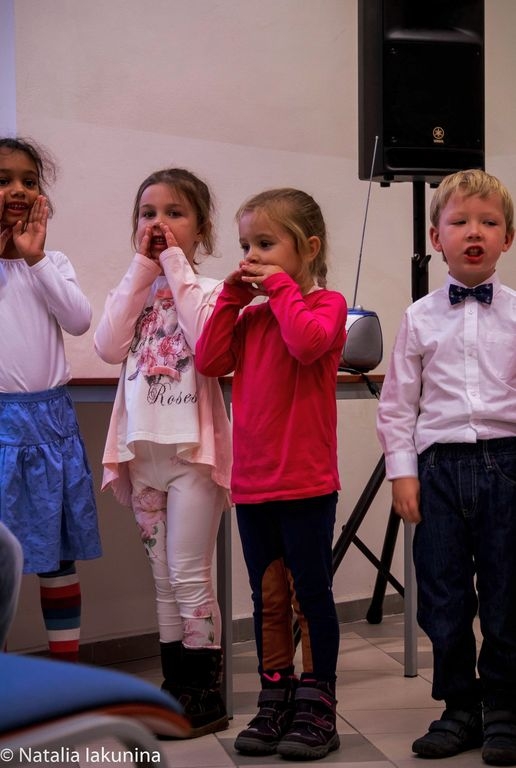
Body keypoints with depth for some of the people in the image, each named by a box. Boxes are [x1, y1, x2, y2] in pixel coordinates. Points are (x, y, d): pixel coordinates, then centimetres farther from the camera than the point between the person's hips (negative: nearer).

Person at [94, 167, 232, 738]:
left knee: (189, 577, -1)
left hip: (191, 448, -6)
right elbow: (109, 348, -5)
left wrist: (177, 266, -14)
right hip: (143, 449, 6)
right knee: (163, 580, 13)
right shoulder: (136, 289, 12)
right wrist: (142, 271, -5)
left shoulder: (209, 289, -3)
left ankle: (205, 694, 12)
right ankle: (175, 688, 25)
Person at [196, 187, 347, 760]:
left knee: (310, 595, 5)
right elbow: (209, 361, 2)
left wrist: (281, 287, -14)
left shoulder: (325, 303, -4)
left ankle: (316, 708, 17)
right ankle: (275, 703, 26)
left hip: (306, 482, -6)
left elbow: (307, 343, -25)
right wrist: (231, 298, 1)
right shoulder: (251, 314, 13)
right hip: (251, 482, 6)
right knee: (268, 597, 14)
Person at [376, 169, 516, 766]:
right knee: (443, 599, 7)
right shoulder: (420, 318, 6)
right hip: (439, 464, 1)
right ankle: (459, 709, 24)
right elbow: (398, 402, 6)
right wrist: (402, 470, 0)